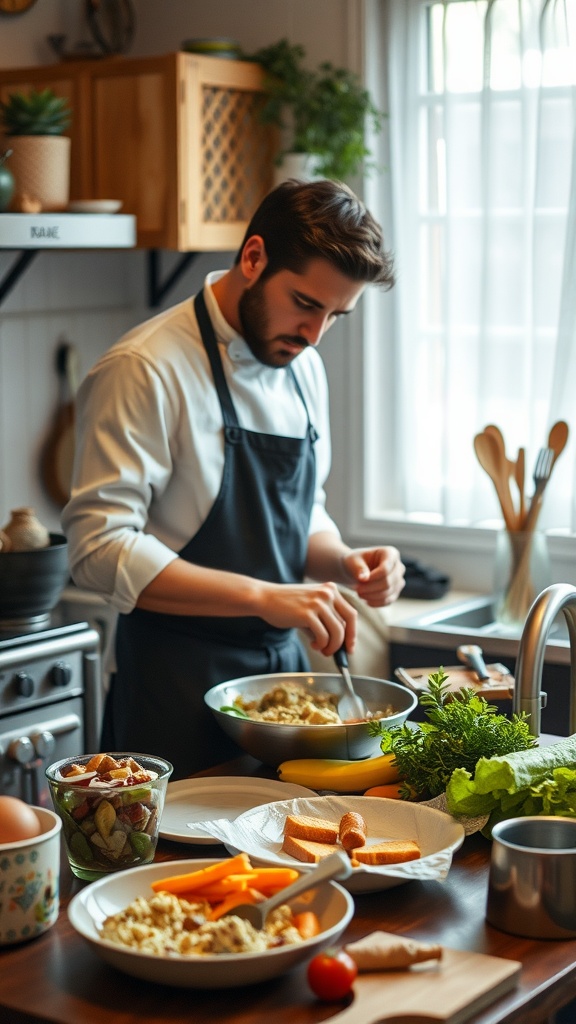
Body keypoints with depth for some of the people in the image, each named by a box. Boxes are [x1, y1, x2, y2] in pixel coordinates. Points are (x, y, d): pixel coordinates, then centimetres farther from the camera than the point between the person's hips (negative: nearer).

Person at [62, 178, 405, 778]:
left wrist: (343, 562, -2)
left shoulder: (304, 368, 9)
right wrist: (263, 596, -28)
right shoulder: (144, 369, -16)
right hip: (179, 687, -7)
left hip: (282, 663, 7)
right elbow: (100, 549, -23)